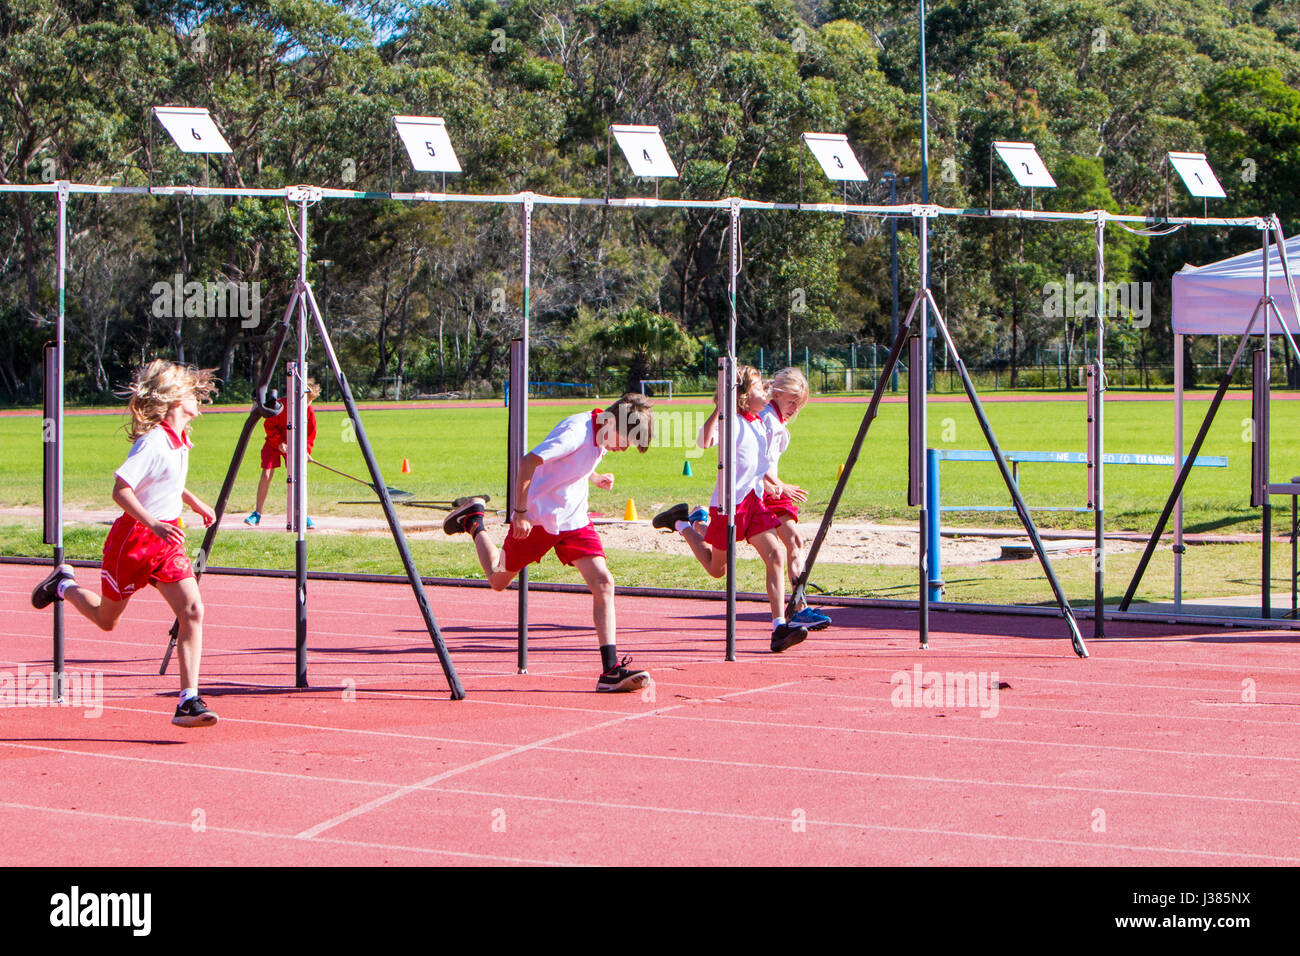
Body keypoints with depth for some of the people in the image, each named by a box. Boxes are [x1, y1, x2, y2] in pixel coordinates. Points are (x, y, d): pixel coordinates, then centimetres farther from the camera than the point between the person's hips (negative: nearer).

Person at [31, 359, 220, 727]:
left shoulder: (180, 439, 7)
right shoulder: (153, 441, -21)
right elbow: (121, 490, -28)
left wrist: (196, 504, 27)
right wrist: (154, 524, -37)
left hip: (167, 539, 7)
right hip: (134, 538, -7)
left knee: (193, 610, -13)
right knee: (106, 619, 13)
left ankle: (189, 701, -14)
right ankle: (63, 585, 45)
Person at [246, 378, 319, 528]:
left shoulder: (309, 411, -8)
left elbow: (310, 434, 0)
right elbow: (269, 424, -11)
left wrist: (305, 450, -14)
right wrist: (279, 442, -20)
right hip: (274, 443, -2)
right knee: (266, 475, -11)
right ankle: (257, 514, -3)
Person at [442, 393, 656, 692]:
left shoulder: (600, 435, 2)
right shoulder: (576, 431, -25)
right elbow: (528, 462, -26)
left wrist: (595, 478, 7)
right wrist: (520, 513, -26)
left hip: (575, 520, 6)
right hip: (538, 518, -6)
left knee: (603, 583, -12)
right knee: (498, 580, 12)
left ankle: (610, 670, -15)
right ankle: (473, 521, 39)